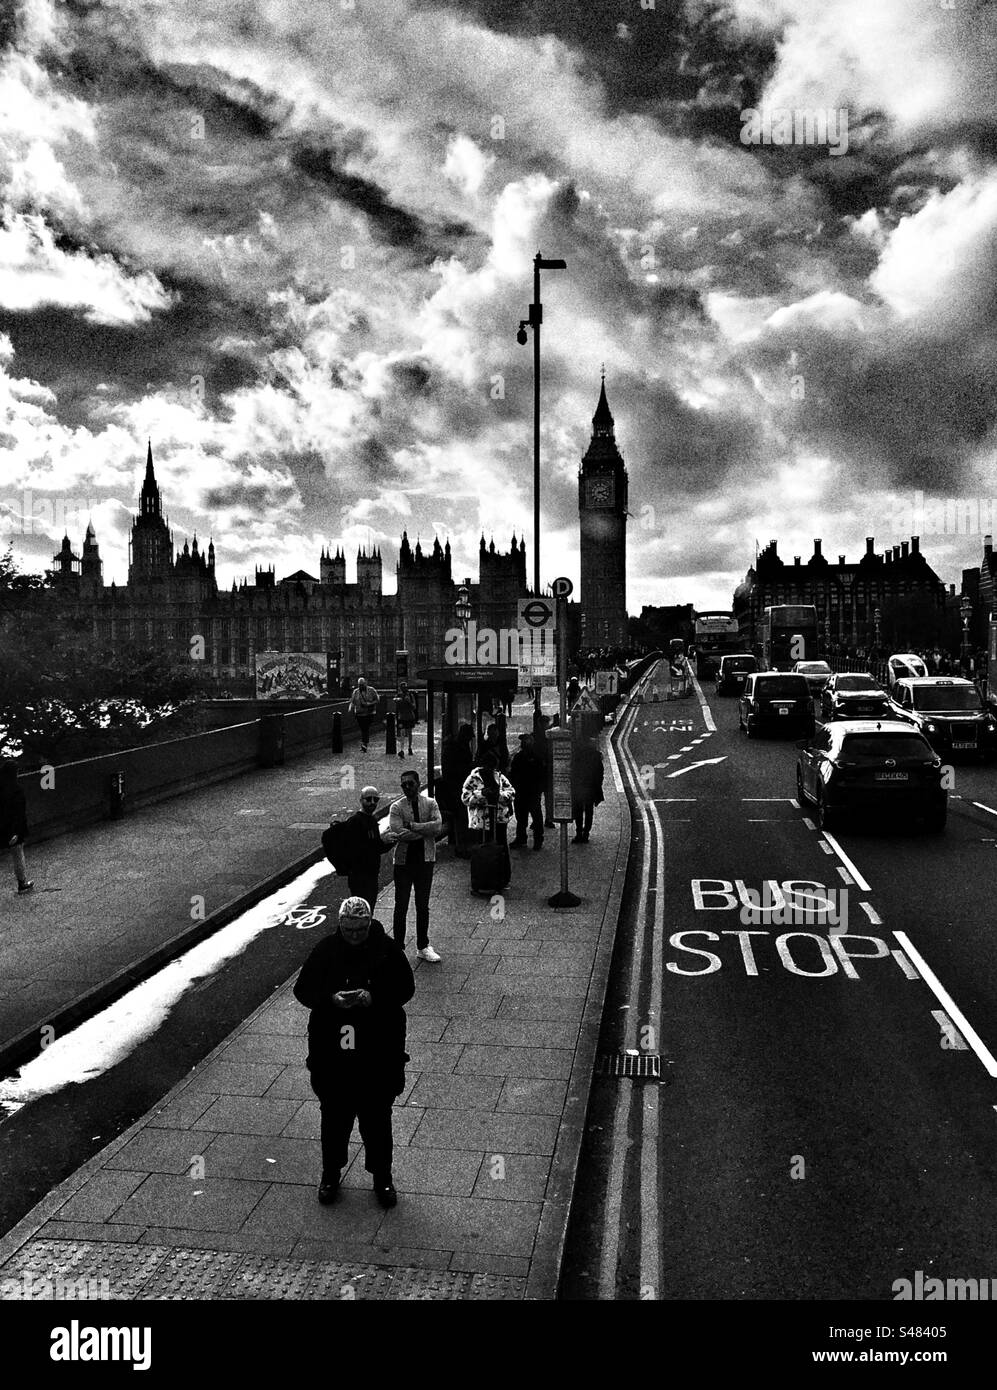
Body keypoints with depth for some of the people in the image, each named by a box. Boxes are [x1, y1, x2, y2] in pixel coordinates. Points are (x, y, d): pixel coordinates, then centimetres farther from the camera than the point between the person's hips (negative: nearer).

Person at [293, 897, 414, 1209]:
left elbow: (405, 988, -4)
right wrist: (331, 999, -20)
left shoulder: (387, 949, -7)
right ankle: (331, 1174, 36)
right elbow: (302, 989, -2)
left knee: (377, 1119, 11)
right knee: (334, 1118, 15)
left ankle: (382, 1177, 30)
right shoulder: (326, 950, -5)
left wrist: (373, 998, -20)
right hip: (331, 1053, 1)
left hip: (378, 1054, -1)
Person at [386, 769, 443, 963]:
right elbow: (398, 832, -19)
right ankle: (398, 947, 15)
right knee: (401, 906, 4)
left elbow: (438, 825, -16)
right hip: (403, 860, -2)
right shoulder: (396, 807, -5)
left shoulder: (430, 803, 0)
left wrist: (411, 826, -19)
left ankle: (423, 947, 24)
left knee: (423, 906, 12)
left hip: (425, 860, 2)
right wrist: (426, 831, -16)